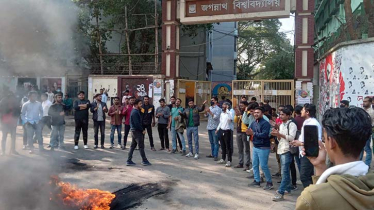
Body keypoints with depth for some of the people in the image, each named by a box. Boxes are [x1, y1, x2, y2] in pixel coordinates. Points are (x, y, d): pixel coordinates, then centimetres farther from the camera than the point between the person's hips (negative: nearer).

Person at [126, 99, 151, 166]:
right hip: (137, 131, -10)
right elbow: (137, 123, -22)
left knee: (133, 146, 11)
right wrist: (142, 130, -13)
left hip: (134, 131, 10)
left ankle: (129, 161, 14)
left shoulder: (136, 111, 15)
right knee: (141, 146, -3)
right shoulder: (135, 112, -17)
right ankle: (144, 161, 3)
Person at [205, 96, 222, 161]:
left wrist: (210, 112, -18)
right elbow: (206, 116, 12)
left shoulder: (218, 109, -8)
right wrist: (206, 112, -7)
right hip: (209, 127, 8)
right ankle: (212, 154, 23)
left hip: (214, 127, -7)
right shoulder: (210, 108, 14)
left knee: (215, 142, -5)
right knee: (211, 142, 14)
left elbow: (216, 117, -18)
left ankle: (215, 155, -4)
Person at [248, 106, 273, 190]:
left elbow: (264, 134, -24)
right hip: (255, 147, 8)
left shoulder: (265, 123, -13)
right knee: (255, 164, 11)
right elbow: (249, 132, 6)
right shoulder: (253, 123, 12)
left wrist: (254, 134, -19)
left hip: (263, 148, -8)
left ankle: (269, 182, 8)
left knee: (263, 166, -6)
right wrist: (249, 133, -18)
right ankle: (257, 181, 23)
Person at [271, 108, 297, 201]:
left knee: (284, 172, -10)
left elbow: (291, 137, -17)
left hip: (287, 150, -8)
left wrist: (279, 134, -20)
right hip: (281, 149, 9)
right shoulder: (281, 125, 16)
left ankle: (280, 193, -13)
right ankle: (288, 188, 27)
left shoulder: (291, 124, -8)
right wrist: (277, 135, 0)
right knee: (285, 170, 16)